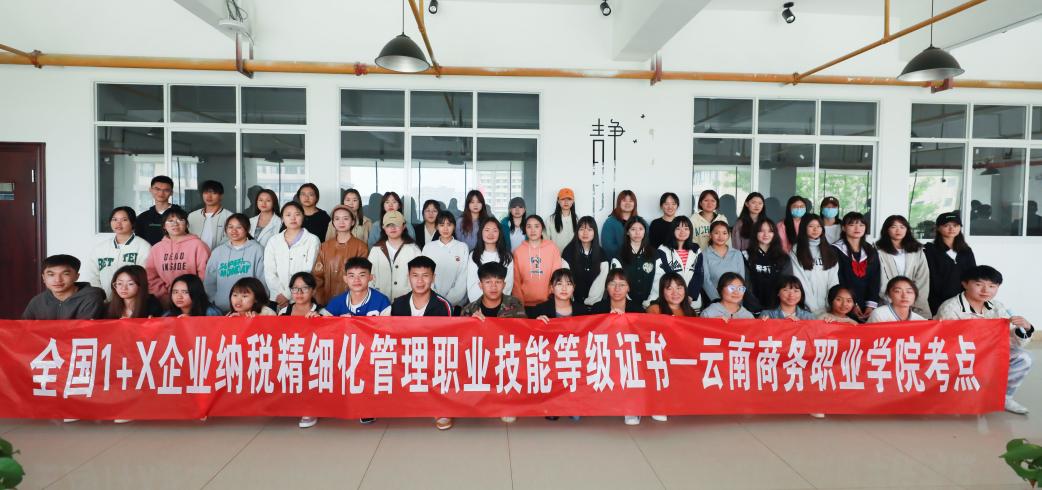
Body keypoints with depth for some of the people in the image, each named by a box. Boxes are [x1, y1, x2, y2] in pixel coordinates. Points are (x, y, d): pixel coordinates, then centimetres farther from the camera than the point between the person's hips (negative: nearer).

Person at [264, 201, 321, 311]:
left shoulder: (312, 240, 0)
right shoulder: (273, 241, 11)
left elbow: (309, 272, -6)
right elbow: (269, 271, 4)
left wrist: (288, 295, -10)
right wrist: (279, 294, -9)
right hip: (277, 299, 2)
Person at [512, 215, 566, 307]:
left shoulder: (553, 248, -1)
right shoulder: (518, 251, 1)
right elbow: (516, 280, 2)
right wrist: (520, 302, -5)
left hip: (547, 303, 0)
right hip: (526, 304, 0)